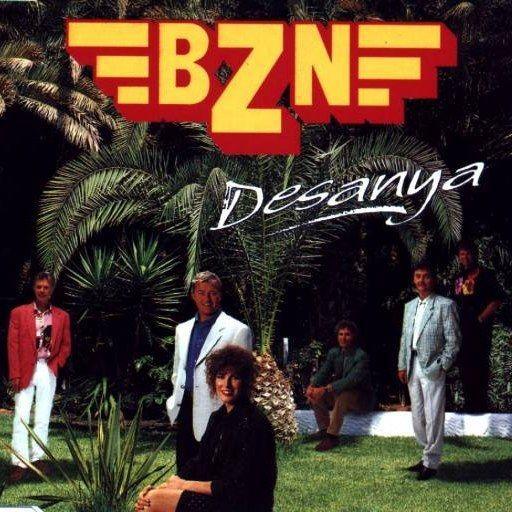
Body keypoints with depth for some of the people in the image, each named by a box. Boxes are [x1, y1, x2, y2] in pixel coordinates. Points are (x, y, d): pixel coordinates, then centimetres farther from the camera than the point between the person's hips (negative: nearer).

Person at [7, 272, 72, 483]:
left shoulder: (62, 317, 9)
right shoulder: (19, 313, 2)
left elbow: (66, 346, 13)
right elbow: (12, 345, -1)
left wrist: (55, 364, -3)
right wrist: (15, 374, -8)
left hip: (48, 372, 2)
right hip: (25, 371, -2)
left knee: (43, 418, 5)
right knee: (21, 417, -6)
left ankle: (38, 458, 12)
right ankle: (19, 463, -7)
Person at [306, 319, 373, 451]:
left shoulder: (361, 356, -20)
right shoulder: (334, 353, 3)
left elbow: (352, 380, -32)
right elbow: (323, 372, -3)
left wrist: (327, 389, -40)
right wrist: (312, 386, -26)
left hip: (362, 399, -7)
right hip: (338, 394, 7)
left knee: (343, 394, -37)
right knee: (315, 392, -11)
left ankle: (333, 436, -33)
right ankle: (324, 429, -5)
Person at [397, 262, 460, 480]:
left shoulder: (445, 305, -4)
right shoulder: (409, 306, 16)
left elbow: (453, 339, -6)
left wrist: (442, 365, -12)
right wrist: (402, 366, 10)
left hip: (432, 367, -6)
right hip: (413, 366, 7)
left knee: (433, 417, -5)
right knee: (417, 415, 11)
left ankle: (431, 463, 2)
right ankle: (428, 455, 23)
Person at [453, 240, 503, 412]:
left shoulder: (485, 275, -5)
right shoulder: (459, 278, 15)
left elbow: (496, 300, -11)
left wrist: (480, 319, -13)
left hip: (479, 329, -7)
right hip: (462, 330, 7)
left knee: (479, 366, -6)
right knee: (464, 365, 12)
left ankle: (480, 405, -1)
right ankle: (469, 403, 21)